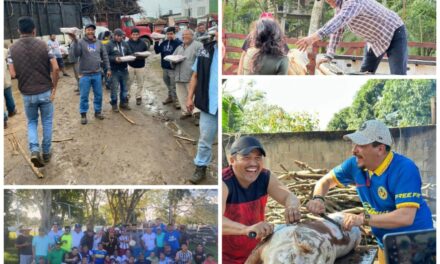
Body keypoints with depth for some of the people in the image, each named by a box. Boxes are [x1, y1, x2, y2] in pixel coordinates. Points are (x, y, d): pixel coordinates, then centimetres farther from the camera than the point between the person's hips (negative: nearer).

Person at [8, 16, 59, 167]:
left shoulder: (13, 48, -4)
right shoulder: (43, 45, -7)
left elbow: (13, 74, -9)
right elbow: (55, 68, -13)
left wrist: (23, 75, 13)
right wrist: (54, 87, -1)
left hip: (27, 94, 1)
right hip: (45, 91, -1)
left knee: (32, 122, 18)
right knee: (47, 122, 16)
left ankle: (34, 150, -2)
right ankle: (46, 153, 23)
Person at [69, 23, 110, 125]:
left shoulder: (98, 43, 9)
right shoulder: (81, 42, -5)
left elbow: (105, 56, 13)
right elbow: (76, 54, -20)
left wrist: (108, 68, 9)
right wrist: (74, 41, -30)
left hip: (97, 74, 4)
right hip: (85, 74, -4)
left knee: (98, 95, 10)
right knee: (84, 96, 3)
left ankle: (98, 112, 26)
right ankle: (83, 114, 14)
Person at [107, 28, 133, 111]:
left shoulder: (125, 44, 10)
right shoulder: (110, 44, -5)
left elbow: (130, 54, 16)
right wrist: (114, 58, -23)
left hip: (124, 69, 5)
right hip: (114, 70, -5)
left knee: (124, 87, 13)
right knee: (114, 88, -1)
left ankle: (123, 102, 26)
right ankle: (114, 104, 10)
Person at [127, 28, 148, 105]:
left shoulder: (142, 43, 1)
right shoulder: (128, 43, -6)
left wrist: (142, 56, -13)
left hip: (141, 66, 2)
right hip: (130, 66, -2)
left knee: (140, 83, 10)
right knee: (128, 82, 3)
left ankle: (138, 97, 24)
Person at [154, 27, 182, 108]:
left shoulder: (178, 43, -13)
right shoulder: (164, 43, 9)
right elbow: (157, 51, 10)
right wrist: (156, 42, -2)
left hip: (173, 68, -7)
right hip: (165, 67, 7)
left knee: (173, 86, -4)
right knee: (168, 84, 20)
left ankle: (176, 100, 5)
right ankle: (170, 97, 35)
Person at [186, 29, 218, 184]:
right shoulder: (206, 50, 2)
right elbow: (196, 75, 9)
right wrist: (190, 97, 8)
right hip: (209, 104, 3)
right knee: (205, 139, 15)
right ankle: (200, 169, 32)